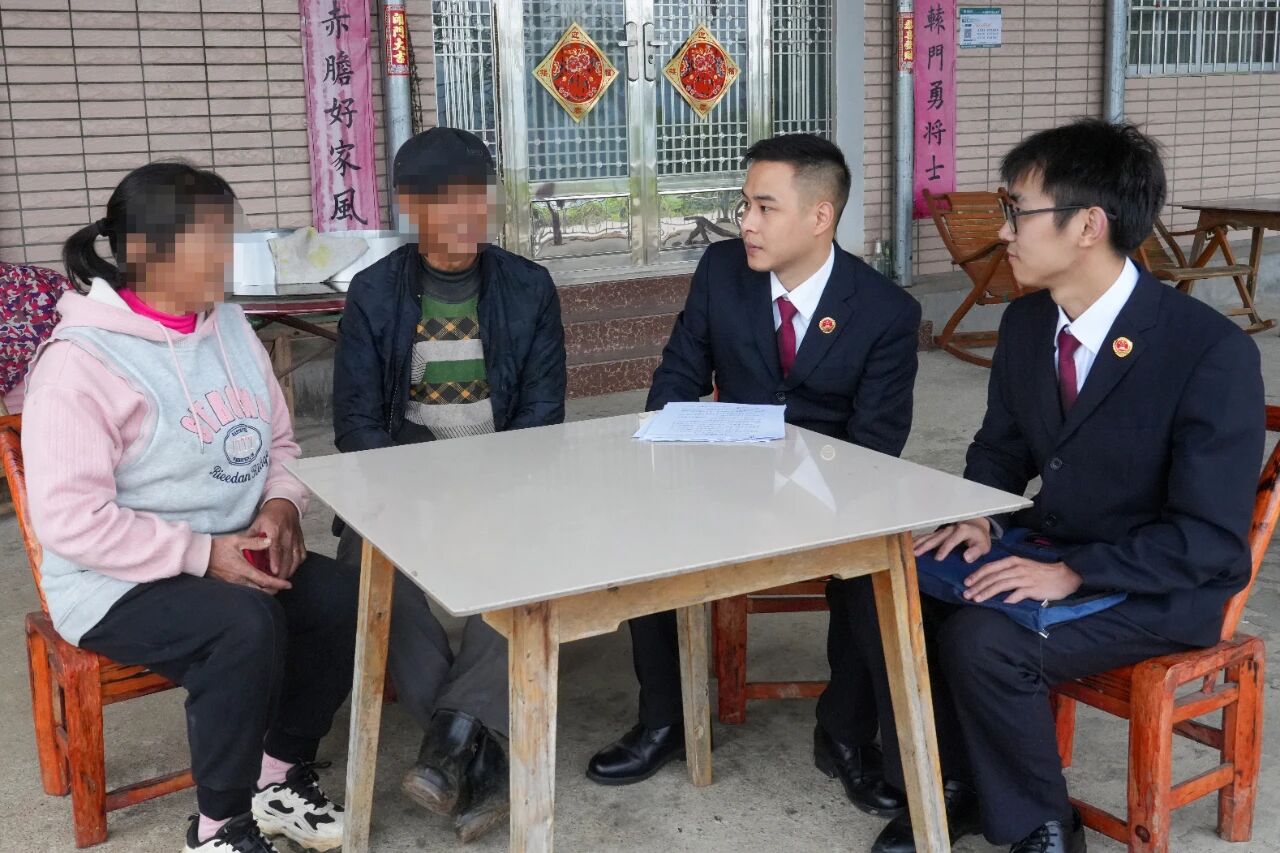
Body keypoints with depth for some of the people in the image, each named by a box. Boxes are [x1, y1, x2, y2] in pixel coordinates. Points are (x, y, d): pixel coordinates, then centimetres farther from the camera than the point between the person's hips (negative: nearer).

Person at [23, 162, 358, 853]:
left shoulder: (230, 327, 6)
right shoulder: (81, 360, -16)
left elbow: (279, 442, 16)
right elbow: (67, 518, -21)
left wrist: (281, 504, -7)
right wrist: (202, 553, -24)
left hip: (238, 555, 7)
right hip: (118, 583, -7)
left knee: (344, 599, -17)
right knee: (247, 624, -33)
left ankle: (281, 777, 5)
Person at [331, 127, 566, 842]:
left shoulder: (529, 288, 5)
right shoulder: (375, 292, 4)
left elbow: (543, 411, 2)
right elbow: (357, 421, 0)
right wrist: (419, 485, -17)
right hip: (403, 476, 0)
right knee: (366, 558, -31)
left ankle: (454, 736, -29)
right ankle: (480, 750, -24)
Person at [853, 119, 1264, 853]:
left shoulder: (1212, 350, -22)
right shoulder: (1026, 323, 0)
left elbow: (1210, 537, -22)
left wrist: (1072, 573, -29)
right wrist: (978, 518, -7)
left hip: (1158, 589, -7)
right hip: (1045, 545, 7)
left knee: (982, 639, -28)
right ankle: (955, 785, 8)